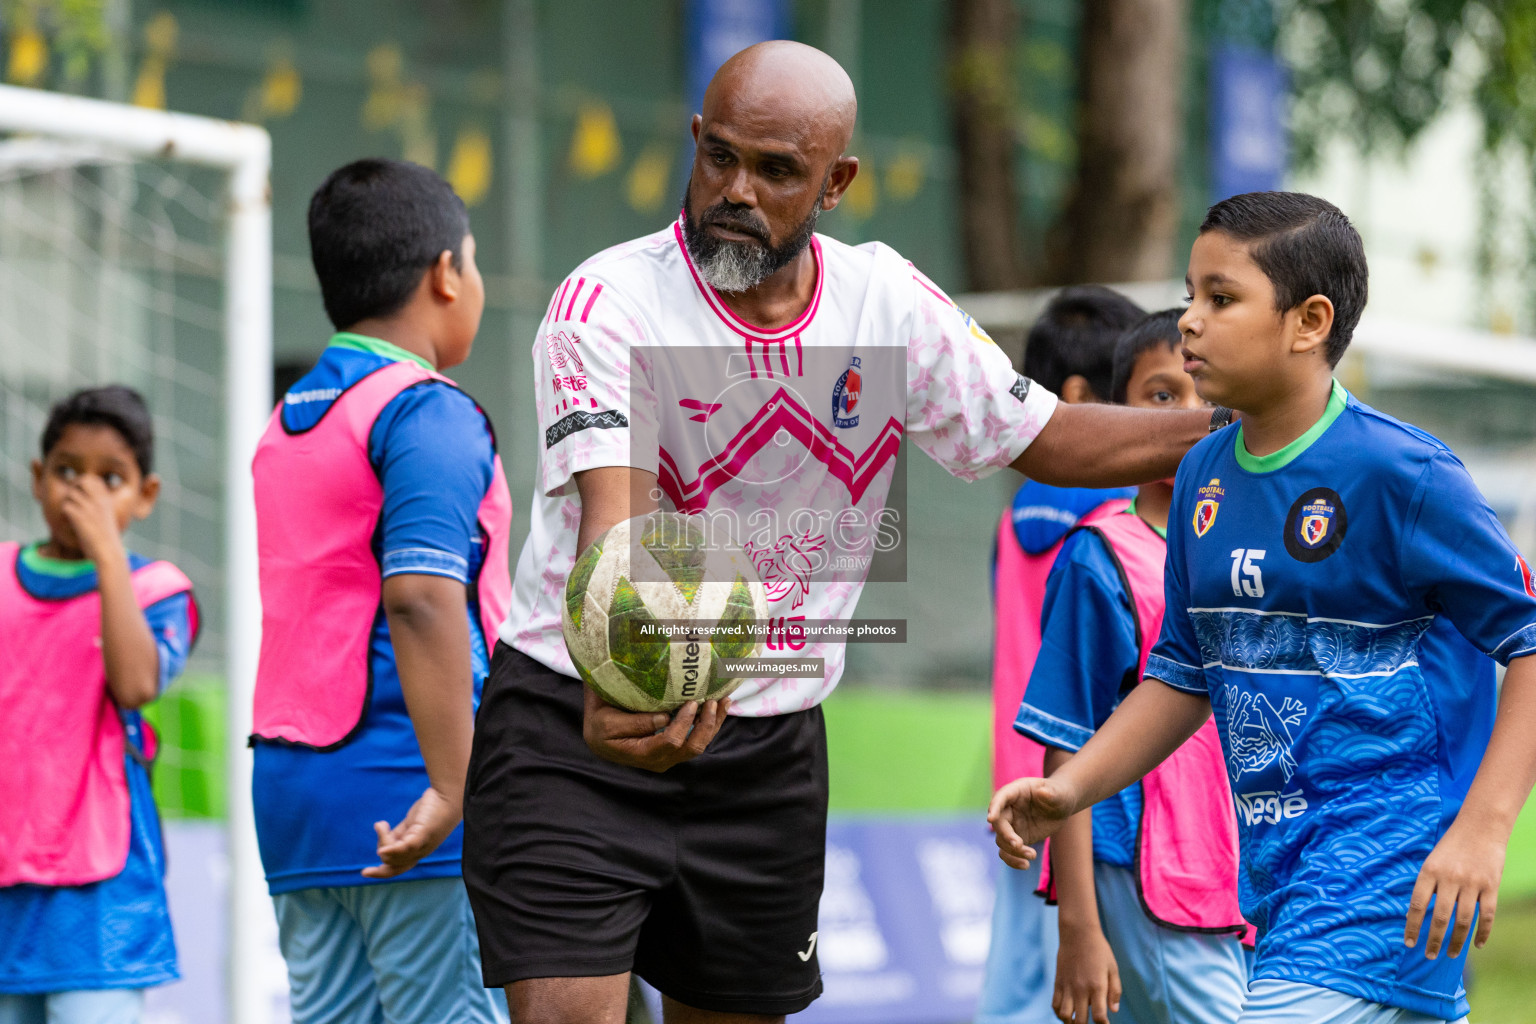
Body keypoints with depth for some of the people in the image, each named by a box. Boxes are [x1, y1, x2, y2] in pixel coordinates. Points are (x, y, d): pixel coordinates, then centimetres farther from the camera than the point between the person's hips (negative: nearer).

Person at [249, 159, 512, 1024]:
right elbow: (420, 598, -20)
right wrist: (451, 788, -24)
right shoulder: (430, 414, -9)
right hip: (399, 772, -8)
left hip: (293, 786, 8)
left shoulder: (285, 421, 17)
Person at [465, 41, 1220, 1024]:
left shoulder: (887, 301, -2)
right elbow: (616, 516, -33)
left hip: (769, 749, 5)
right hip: (577, 727, -4)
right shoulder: (607, 305, -17)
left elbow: (1047, 437, 10)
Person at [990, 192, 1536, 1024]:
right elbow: (1184, 676, 19)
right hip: (1276, 871, 8)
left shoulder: (1399, 473, -12)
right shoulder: (1202, 478, 10)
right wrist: (1071, 788, 6)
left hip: (1390, 861, -8)